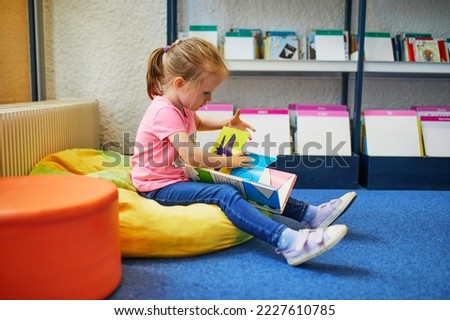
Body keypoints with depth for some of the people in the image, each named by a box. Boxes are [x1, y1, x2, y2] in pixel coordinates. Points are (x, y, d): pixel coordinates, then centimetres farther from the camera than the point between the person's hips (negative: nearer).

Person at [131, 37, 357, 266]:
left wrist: (227, 124, 20)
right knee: (224, 194, -32)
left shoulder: (179, 105, 9)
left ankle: (311, 215, -3)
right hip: (161, 187, -10)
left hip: (181, 177, 10)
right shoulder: (165, 112, -23)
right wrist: (228, 161, -16)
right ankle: (288, 242, -49)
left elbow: (197, 123, 34)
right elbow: (192, 157, -31)